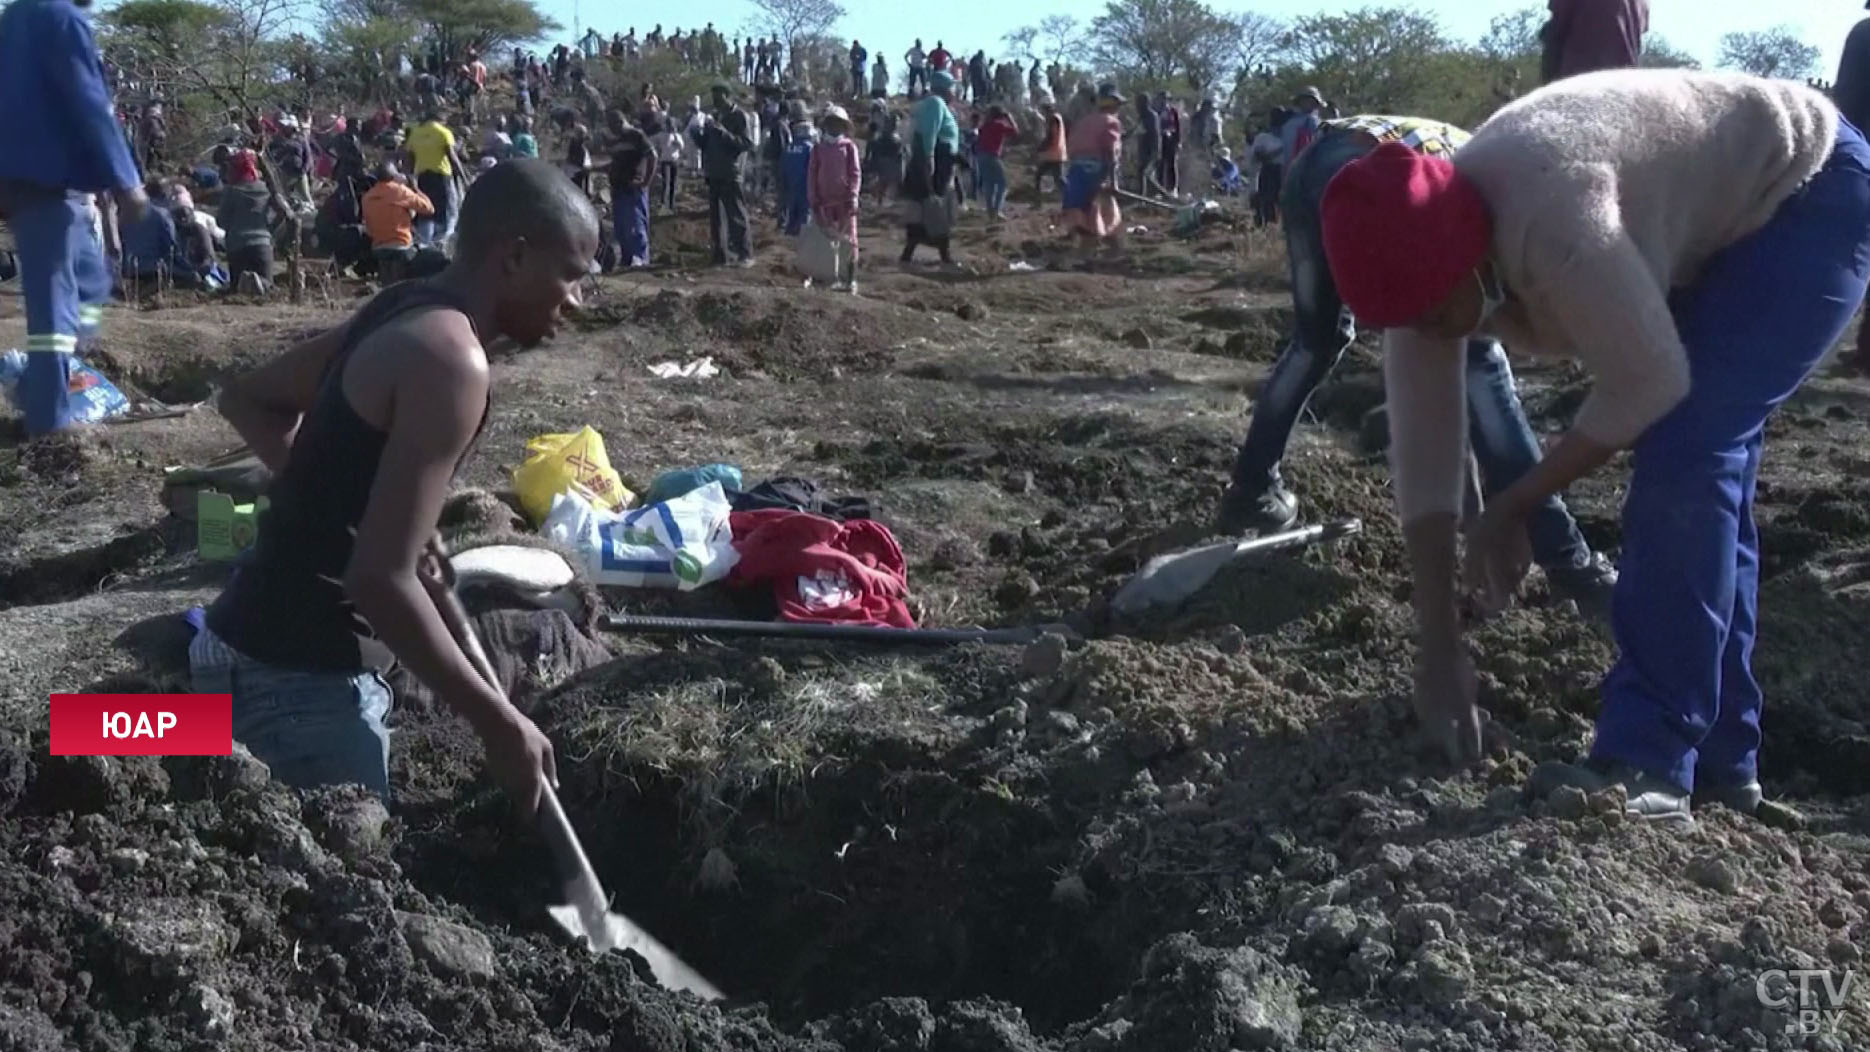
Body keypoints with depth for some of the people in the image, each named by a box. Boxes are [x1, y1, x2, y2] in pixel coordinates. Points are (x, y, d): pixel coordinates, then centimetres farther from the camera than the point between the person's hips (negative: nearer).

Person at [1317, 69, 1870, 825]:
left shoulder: (1548, 222, -40)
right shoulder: (1422, 254, -15)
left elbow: (1650, 381, -28)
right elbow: (1422, 458, -13)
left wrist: (1513, 508, -18)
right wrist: (1438, 652, -12)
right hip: (1714, 235, 8)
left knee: (1683, 456, -20)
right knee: (1701, 464, 5)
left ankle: (1650, 764, -17)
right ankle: (1720, 758, 13)